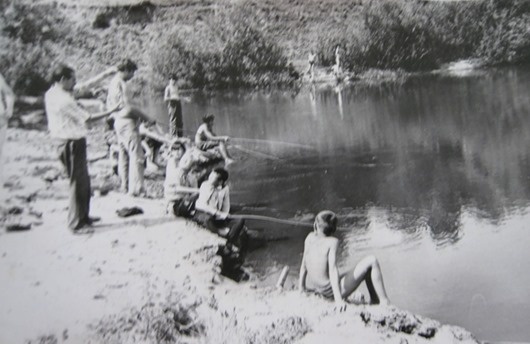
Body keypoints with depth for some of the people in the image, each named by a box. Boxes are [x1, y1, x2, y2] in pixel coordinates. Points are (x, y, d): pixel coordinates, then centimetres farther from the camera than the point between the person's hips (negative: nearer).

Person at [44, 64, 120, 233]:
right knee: (78, 182, -2)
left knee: (83, 181, 19)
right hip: (73, 143, -10)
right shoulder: (64, 100, -21)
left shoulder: (51, 94, 7)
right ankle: (76, 224, 4)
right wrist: (110, 111, -10)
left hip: (67, 141, 10)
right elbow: (87, 118, -17)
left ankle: (83, 216, 30)